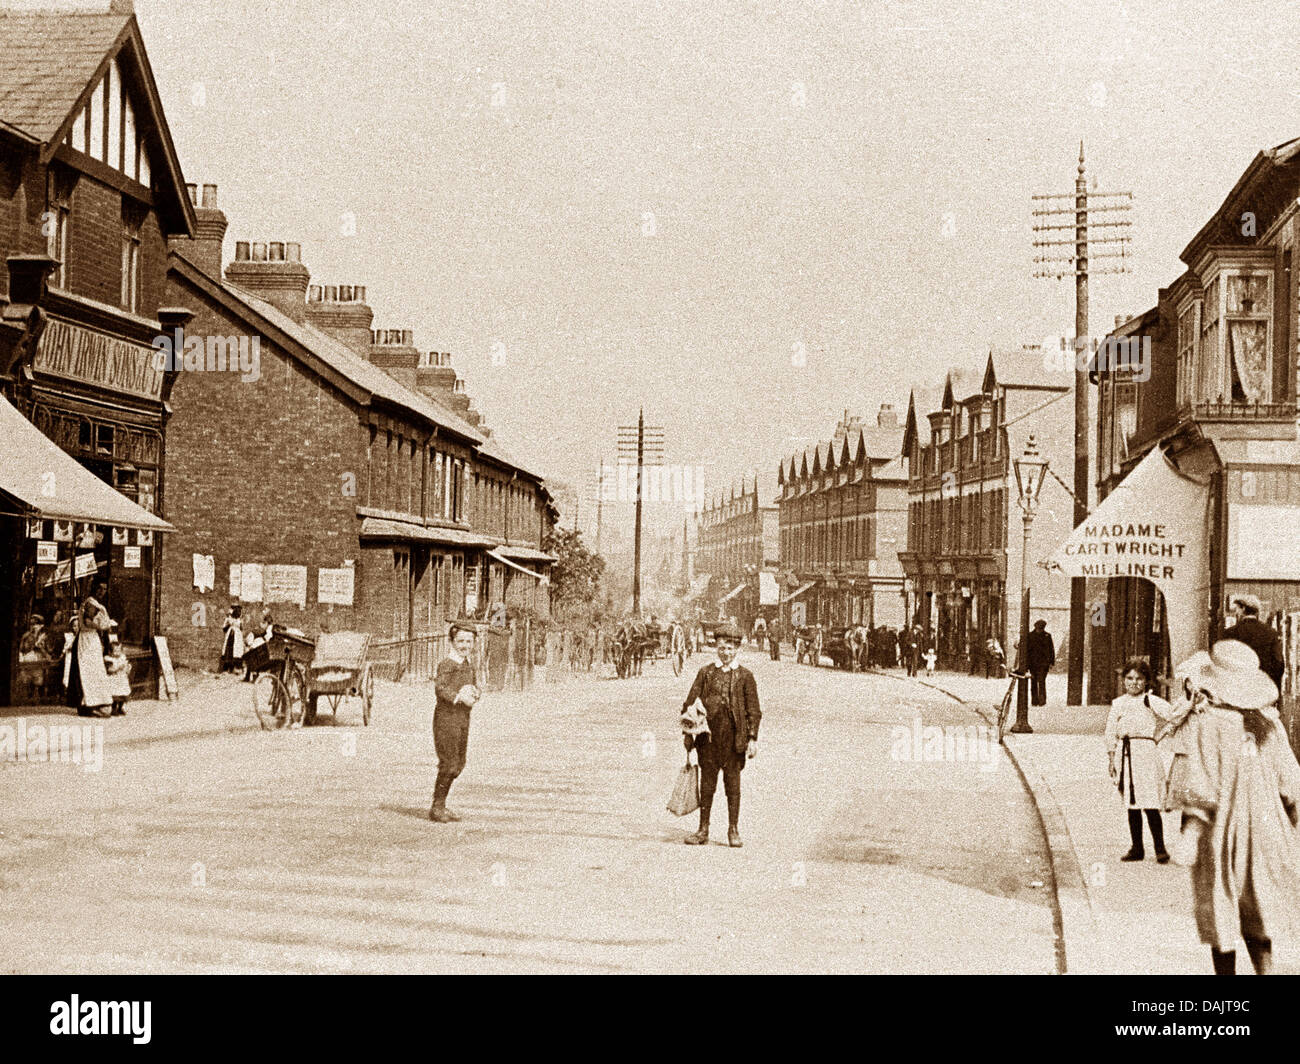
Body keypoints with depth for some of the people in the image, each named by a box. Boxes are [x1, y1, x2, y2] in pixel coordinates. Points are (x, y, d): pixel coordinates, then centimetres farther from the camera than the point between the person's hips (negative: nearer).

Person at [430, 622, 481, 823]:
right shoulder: (447, 663, -12)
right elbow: (440, 688, -23)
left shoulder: (469, 664, 13)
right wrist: (459, 697, -32)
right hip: (446, 717, -9)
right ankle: (437, 808, 4)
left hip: (463, 718, 9)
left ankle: (441, 806, 23)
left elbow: (476, 687, 17)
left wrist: (475, 693, -6)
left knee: (459, 765, 13)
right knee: (448, 764, -7)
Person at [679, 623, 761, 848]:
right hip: (708, 735, 1)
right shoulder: (705, 673, 9)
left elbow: (754, 711, 4)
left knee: (732, 783, 3)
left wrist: (752, 738, -3)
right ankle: (703, 830, 12)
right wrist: (688, 732, 2)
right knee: (707, 783, 5)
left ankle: (733, 830, 12)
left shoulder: (745, 676, 5)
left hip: (734, 736, -1)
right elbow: (690, 703, 8)